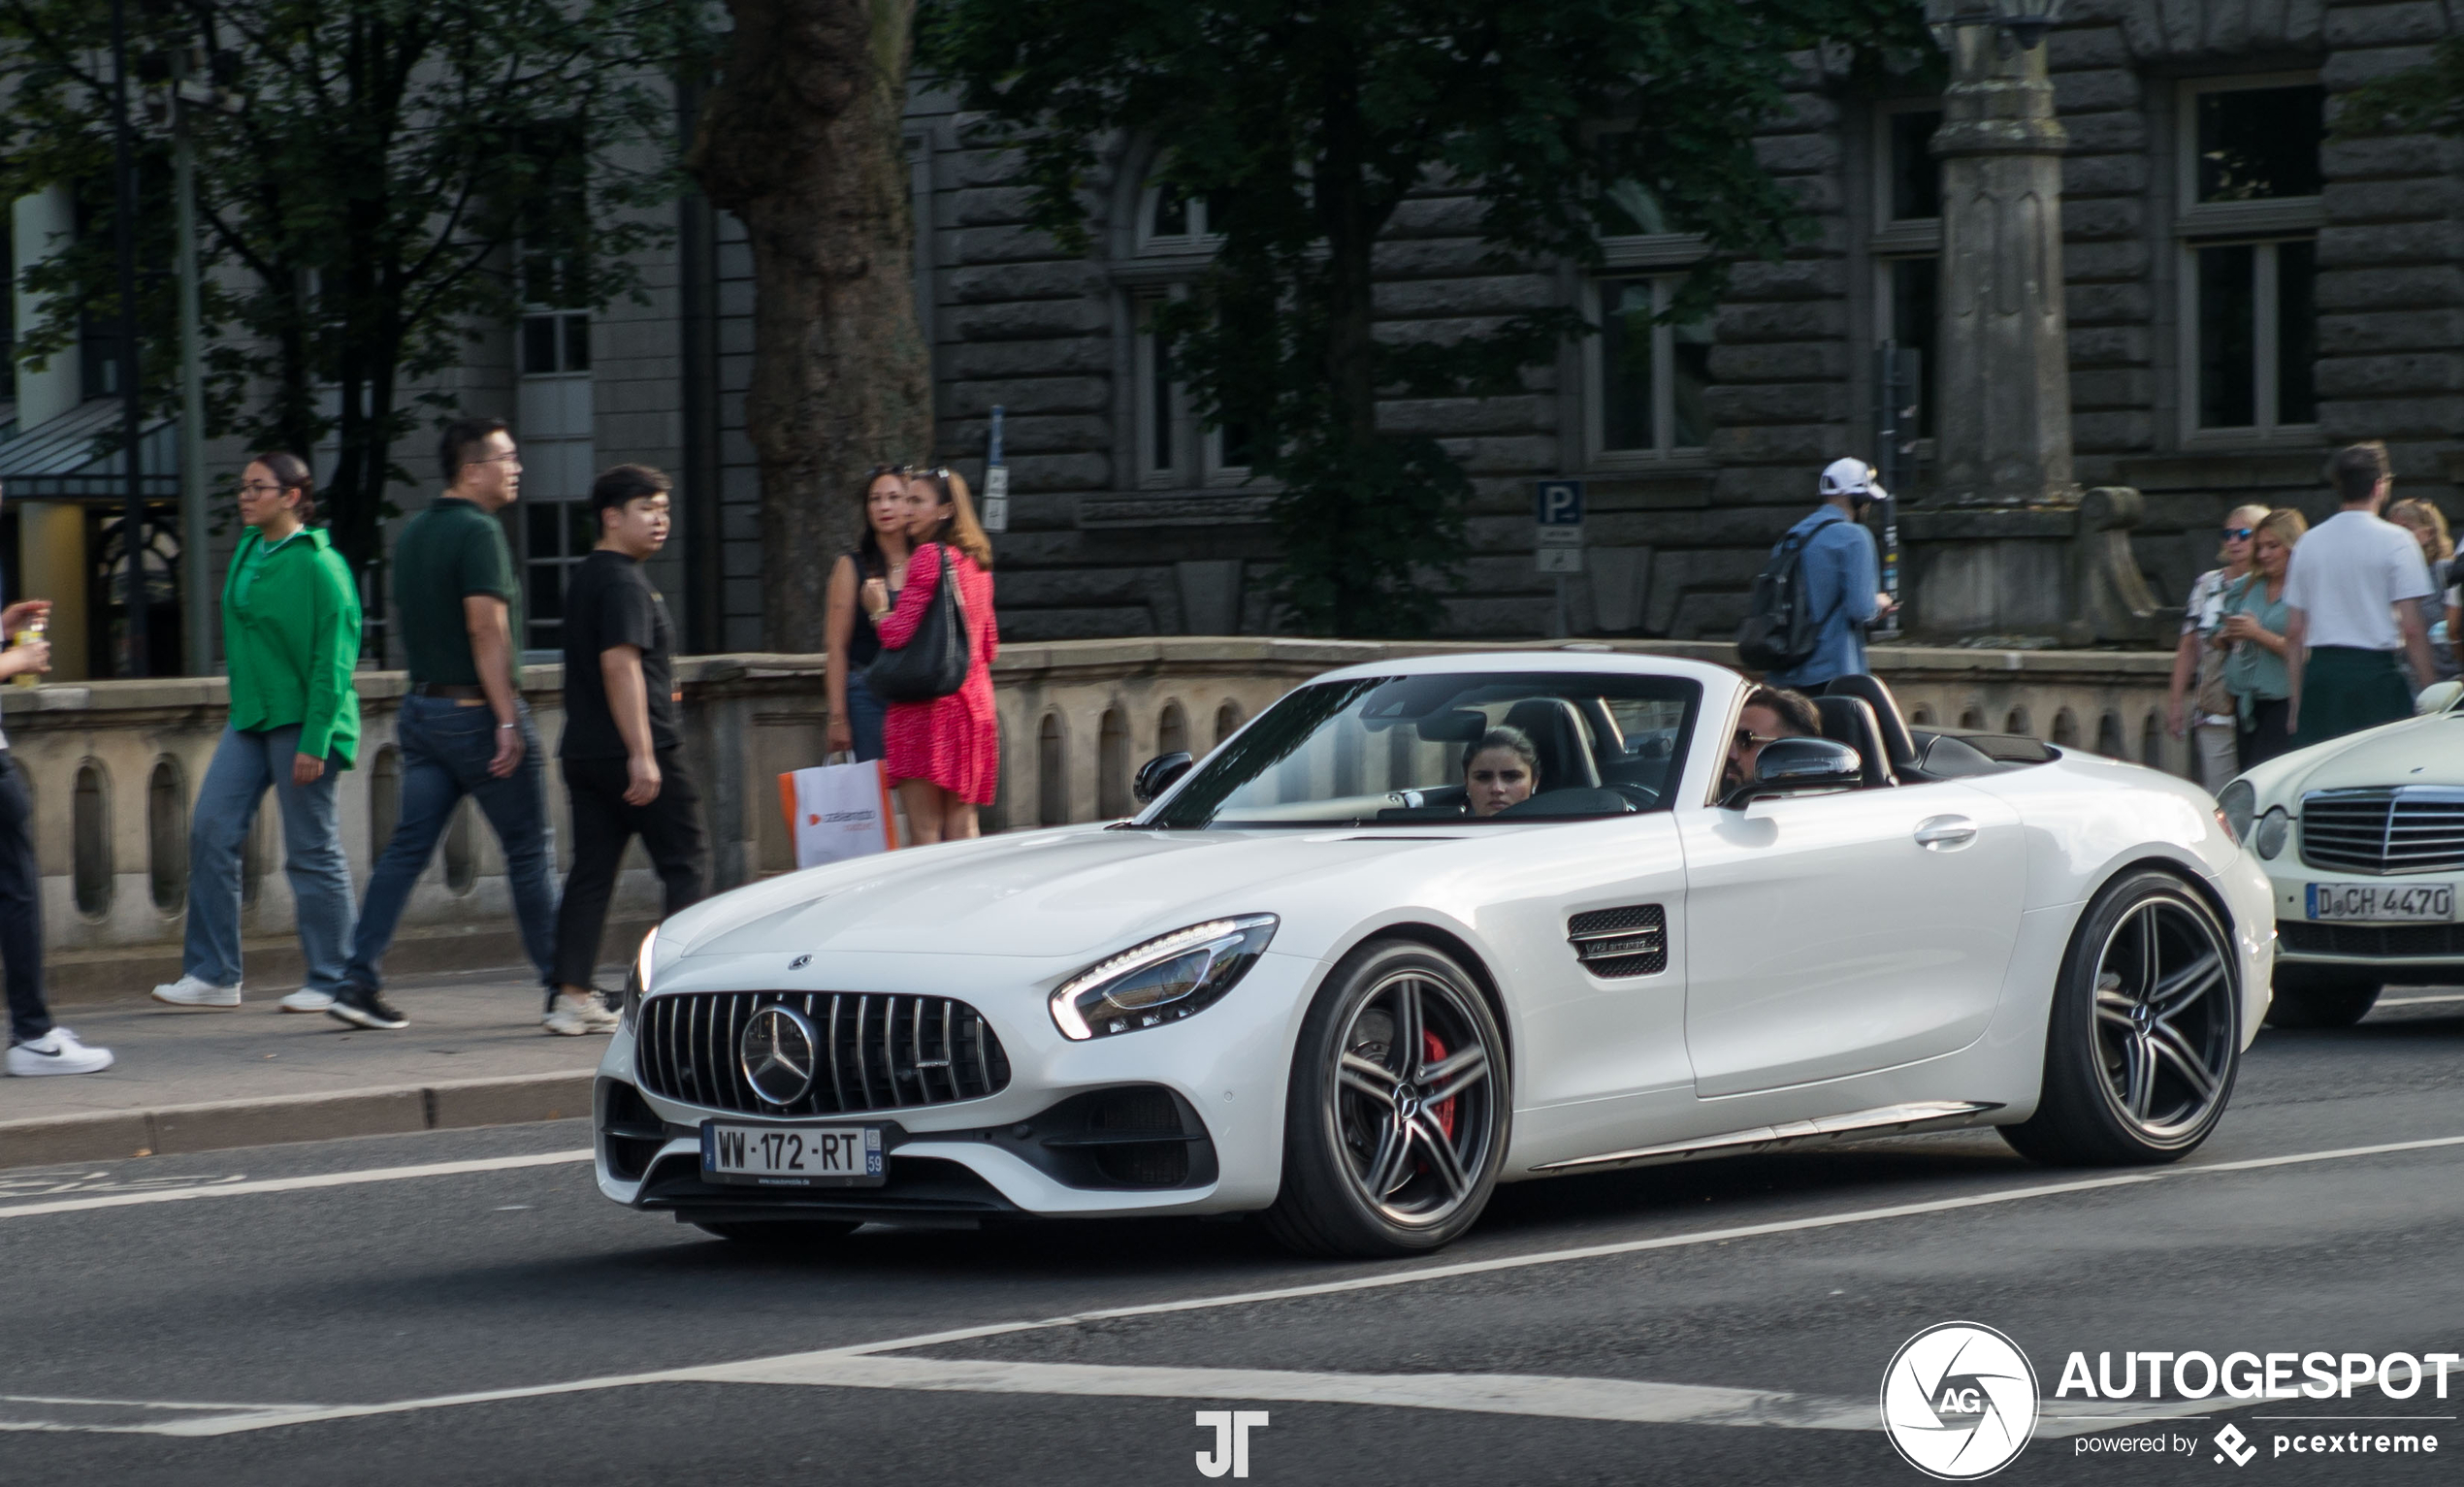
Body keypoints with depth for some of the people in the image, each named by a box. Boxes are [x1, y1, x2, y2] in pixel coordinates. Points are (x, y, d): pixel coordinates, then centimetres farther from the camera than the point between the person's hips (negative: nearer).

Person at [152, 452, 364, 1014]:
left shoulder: (317, 565, -14)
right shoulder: (249, 550, 10)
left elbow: (332, 661, -16)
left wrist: (315, 741, -18)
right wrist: (241, 709, 18)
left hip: (301, 720, -8)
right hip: (250, 717, 8)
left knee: (313, 851, 0)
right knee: (211, 829, 0)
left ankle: (330, 982, 10)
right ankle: (212, 976, 5)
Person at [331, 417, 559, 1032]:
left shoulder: (413, 533, 13)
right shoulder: (478, 531, -14)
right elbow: (485, 627, -22)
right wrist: (507, 720, -22)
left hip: (424, 706, 8)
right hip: (477, 710, -8)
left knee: (407, 848, 4)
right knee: (527, 849, 3)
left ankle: (358, 982, -5)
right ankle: (561, 985, 11)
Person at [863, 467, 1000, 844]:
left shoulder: (929, 556, -10)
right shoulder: (977, 563, 16)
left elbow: (899, 632, -15)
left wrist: (878, 610, 3)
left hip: (929, 705, -8)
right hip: (974, 704, 8)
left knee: (926, 832, -9)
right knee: (961, 828, 9)